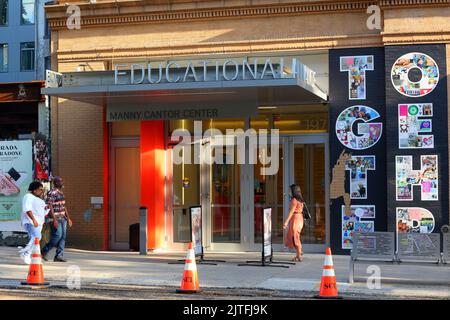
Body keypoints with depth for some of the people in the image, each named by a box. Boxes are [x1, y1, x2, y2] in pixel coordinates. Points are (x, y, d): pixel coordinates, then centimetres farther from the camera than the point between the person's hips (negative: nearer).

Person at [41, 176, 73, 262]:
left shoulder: (61, 193, 16)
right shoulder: (52, 193, -12)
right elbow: (50, 207, -18)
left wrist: (68, 218, 20)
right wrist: (54, 220, -23)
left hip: (63, 218, 9)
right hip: (56, 218, -9)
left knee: (63, 237, 4)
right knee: (57, 236, -11)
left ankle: (59, 256, 5)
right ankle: (44, 251, 4)